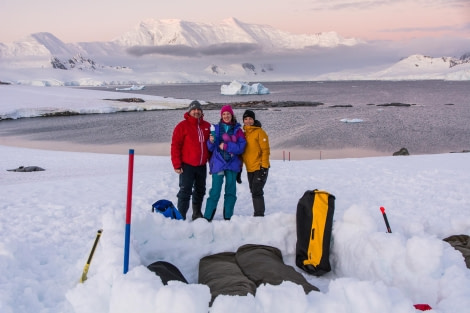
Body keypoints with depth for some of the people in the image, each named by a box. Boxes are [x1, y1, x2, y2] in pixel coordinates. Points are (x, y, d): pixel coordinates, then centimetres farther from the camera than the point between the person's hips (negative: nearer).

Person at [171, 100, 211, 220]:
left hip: (202, 165, 6)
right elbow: (175, 146, -9)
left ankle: (197, 213, 31)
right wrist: (177, 165, -13)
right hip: (187, 165, -5)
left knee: (200, 190, 16)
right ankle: (181, 216, -1)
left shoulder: (207, 126, 8)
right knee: (185, 191, -6)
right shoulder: (182, 126, -7)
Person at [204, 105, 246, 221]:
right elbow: (210, 148, 6)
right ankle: (207, 217, 0)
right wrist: (211, 141, -15)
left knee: (231, 191, 7)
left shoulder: (237, 130, 4)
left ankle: (228, 217, 15)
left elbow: (241, 147, -5)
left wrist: (226, 146, -13)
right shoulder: (216, 128, 5)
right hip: (218, 163, -1)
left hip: (232, 164, 1)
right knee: (215, 191, -6)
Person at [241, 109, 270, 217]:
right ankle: (258, 214, 19)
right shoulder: (244, 134, 13)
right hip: (249, 169, 7)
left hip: (259, 168, -7)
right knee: (254, 192, 11)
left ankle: (259, 215, -10)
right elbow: (242, 151, 19)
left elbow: (265, 150, -11)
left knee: (257, 191, -13)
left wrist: (264, 166, -17)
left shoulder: (259, 132, -7)